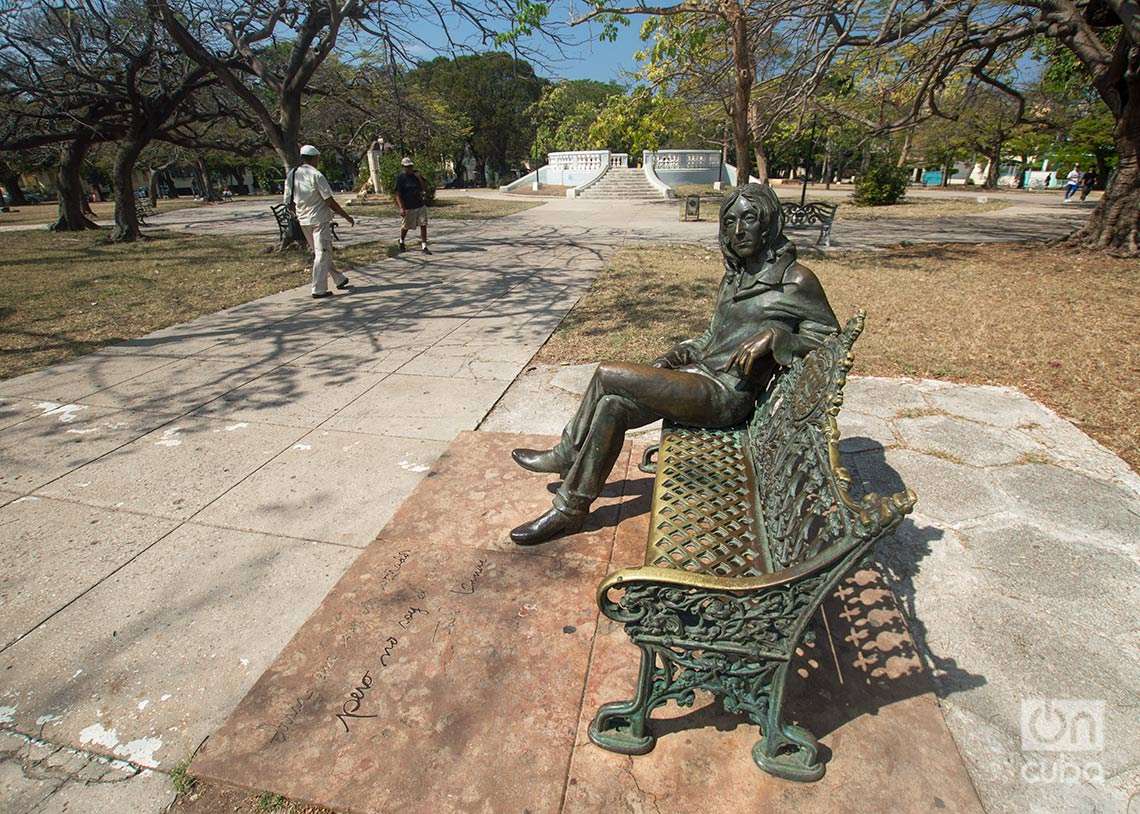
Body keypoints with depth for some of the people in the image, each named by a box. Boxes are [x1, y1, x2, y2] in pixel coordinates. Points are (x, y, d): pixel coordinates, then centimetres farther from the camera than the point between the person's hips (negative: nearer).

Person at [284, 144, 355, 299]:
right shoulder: (316, 175, -14)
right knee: (322, 254, -1)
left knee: (319, 252, 18)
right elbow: (329, 201, -15)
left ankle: (339, 280, 28)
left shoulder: (291, 175, 6)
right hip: (319, 219, -7)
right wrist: (346, 216, -6)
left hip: (304, 221, 7)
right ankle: (319, 290, -1)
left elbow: (288, 202, 8)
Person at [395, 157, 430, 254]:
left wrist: (419, 178, -8)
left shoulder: (416, 175, 7)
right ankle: (401, 242, 37)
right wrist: (401, 208, -19)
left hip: (421, 205, 4)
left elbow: (423, 188, 8)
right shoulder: (400, 178, -8)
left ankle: (424, 246, 0)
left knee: (423, 225, -4)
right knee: (406, 227, 10)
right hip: (409, 207, -4)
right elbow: (398, 194, -11)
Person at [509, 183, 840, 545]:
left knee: (606, 375, -16)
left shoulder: (796, 279, -6)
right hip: (700, 376, 8)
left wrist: (773, 335, -17)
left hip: (726, 395, -8)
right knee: (613, 405, -12)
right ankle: (569, 510, -1)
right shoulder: (736, 276, 16)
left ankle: (566, 455, 5)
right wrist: (676, 356, 7)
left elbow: (828, 337, -2)